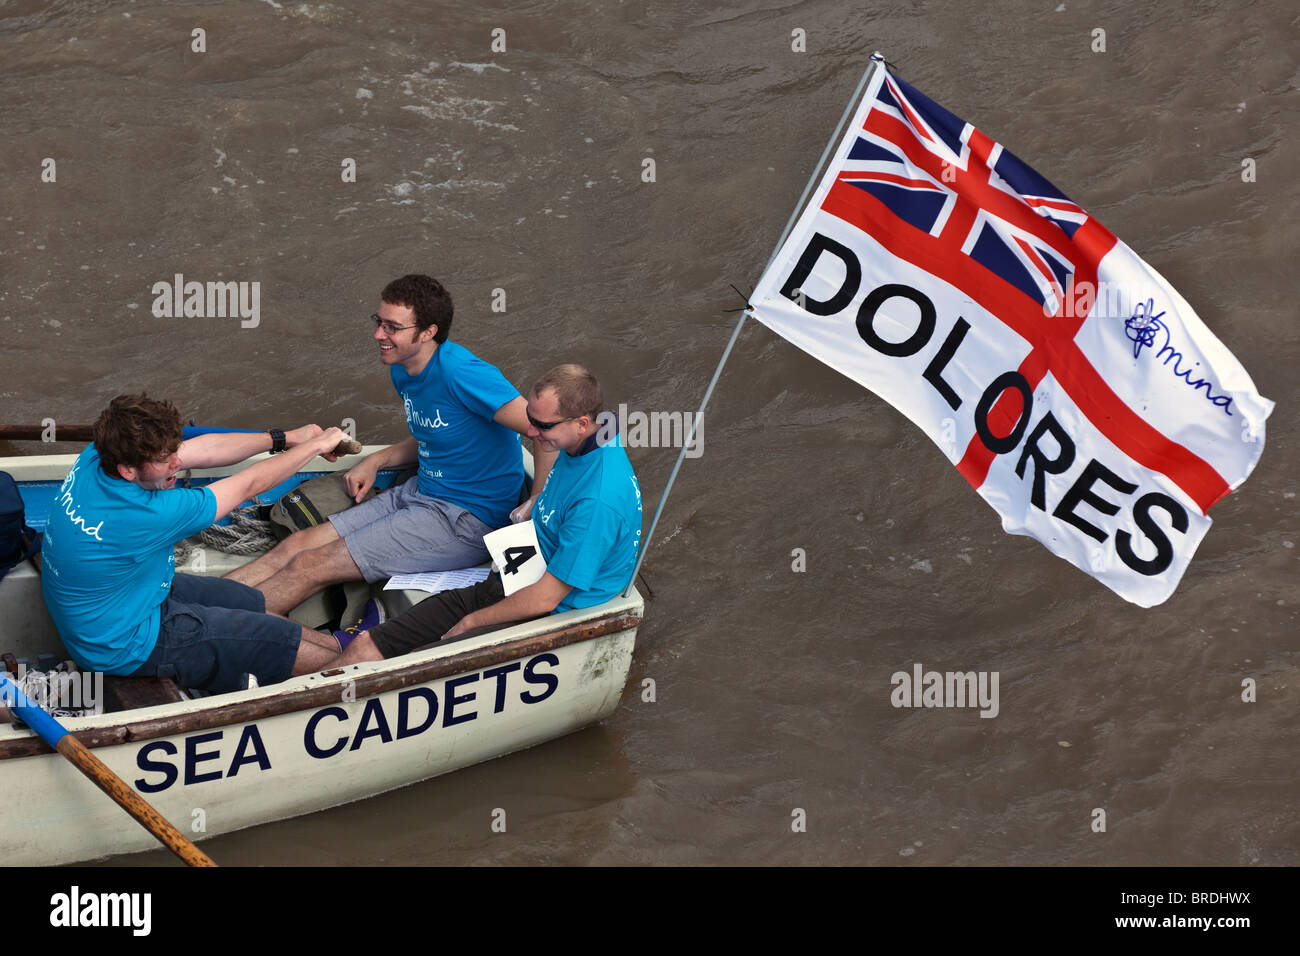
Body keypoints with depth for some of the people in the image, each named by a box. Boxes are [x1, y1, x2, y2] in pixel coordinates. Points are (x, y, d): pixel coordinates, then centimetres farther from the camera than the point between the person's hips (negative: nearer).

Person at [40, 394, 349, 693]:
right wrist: (316, 446, -8)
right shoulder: (146, 514, -36)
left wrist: (286, 438, 5)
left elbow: (204, 449, -1)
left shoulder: (95, 457, -13)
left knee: (260, 604, 18)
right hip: (127, 647, -9)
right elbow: (250, 485, -22)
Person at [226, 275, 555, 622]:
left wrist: (533, 508, -24)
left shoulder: (460, 374, -22)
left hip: (465, 518, -9)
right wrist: (375, 461, 9)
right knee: (298, 544, -2)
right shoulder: (403, 371, 6)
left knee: (311, 566, -13)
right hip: (420, 492, 9)